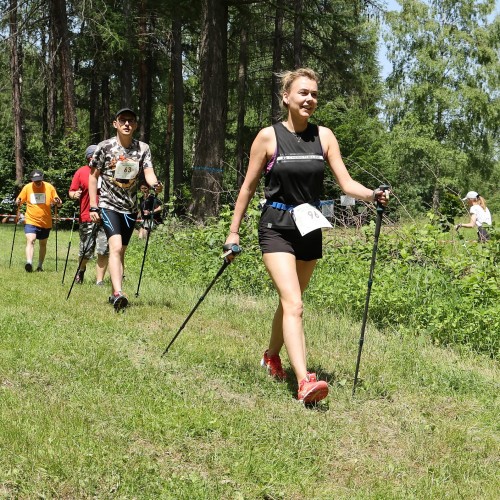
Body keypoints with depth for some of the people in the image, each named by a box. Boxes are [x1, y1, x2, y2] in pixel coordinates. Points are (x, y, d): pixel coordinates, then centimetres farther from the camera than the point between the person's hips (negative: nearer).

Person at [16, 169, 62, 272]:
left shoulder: (49, 187, -3)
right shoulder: (27, 188, -3)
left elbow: (59, 204, 3)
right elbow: (19, 201, 6)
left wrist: (58, 203, -20)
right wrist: (18, 202, -17)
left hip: (45, 222, 2)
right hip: (30, 221, -2)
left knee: (43, 244, 14)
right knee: (30, 240, -21)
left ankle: (40, 265, 27)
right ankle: (29, 263, -34)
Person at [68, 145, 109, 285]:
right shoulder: (81, 172, 3)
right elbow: (71, 192, 4)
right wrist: (74, 195, -17)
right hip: (87, 218, -2)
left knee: (104, 252, -4)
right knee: (86, 251, 5)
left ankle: (99, 281, 3)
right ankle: (81, 270, 36)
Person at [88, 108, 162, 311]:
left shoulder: (142, 148, 2)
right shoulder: (105, 147, -5)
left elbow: (148, 173, -9)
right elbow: (93, 176, 1)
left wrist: (155, 184, -33)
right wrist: (93, 207, -5)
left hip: (130, 207, 4)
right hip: (109, 205, -4)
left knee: (121, 251, 11)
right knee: (116, 246, -22)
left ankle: (114, 294, 23)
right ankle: (118, 293, -33)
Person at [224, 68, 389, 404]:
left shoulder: (324, 136, 3)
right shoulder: (268, 137, -5)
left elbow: (346, 183, -1)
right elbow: (248, 187, 2)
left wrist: (373, 195, -20)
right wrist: (234, 231, 3)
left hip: (310, 229, 4)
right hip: (277, 228, -4)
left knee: (290, 301, 17)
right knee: (293, 304, -18)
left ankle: (272, 356, 41)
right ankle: (304, 383, -26)